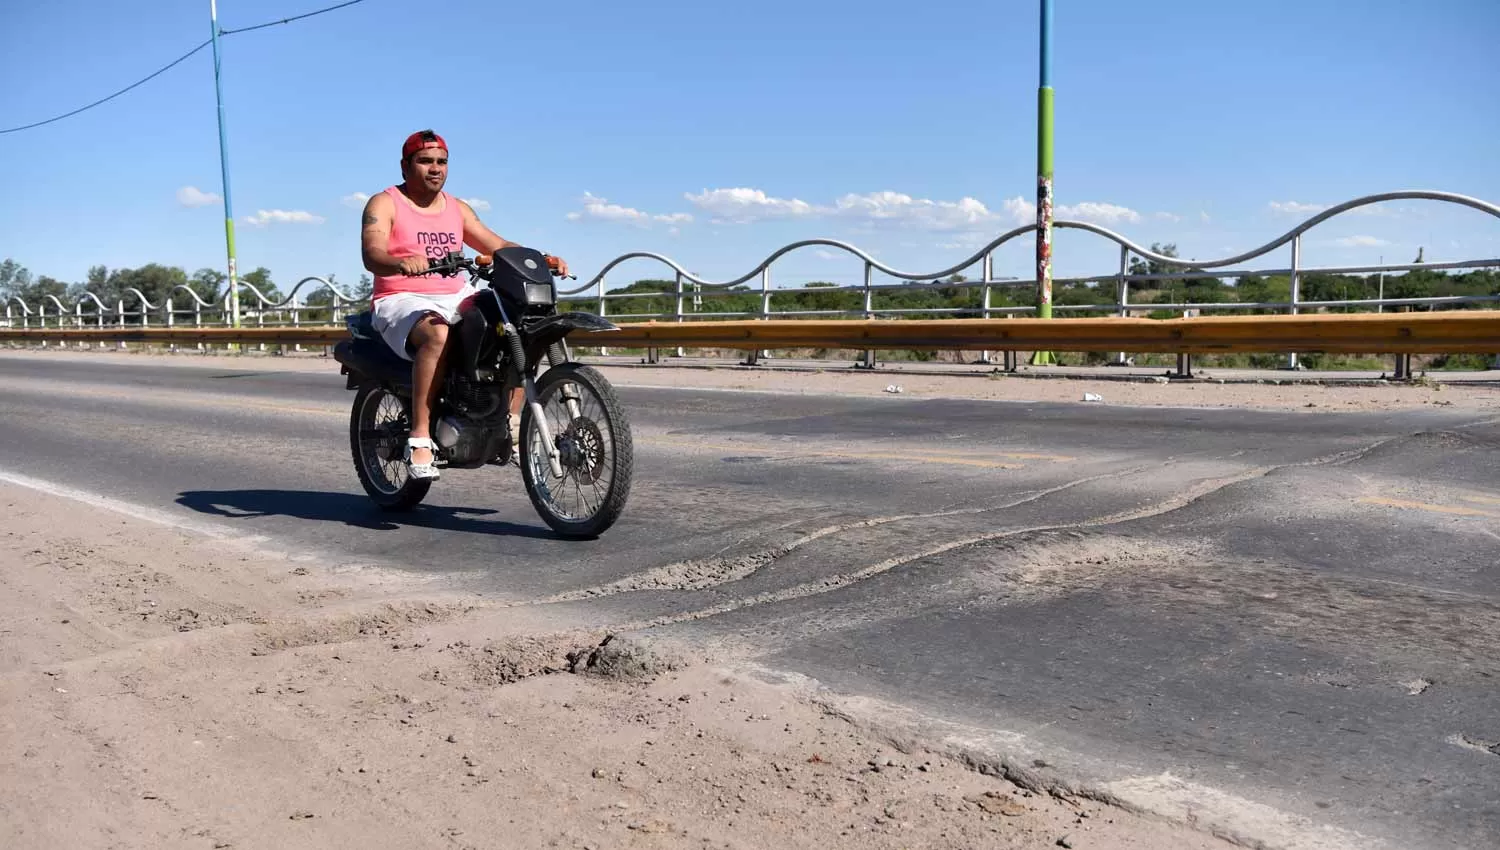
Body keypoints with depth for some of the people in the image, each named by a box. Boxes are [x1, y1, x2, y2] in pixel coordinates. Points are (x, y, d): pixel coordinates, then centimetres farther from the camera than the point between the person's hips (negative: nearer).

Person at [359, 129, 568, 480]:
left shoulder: (456, 208, 20)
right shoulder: (384, 204, 1)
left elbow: (497, 245, 14)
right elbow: (371, 255, -17)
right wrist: (401, 262, -40)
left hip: (457, 298, 6)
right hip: (402, 301, -6)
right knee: (437, 334, -39)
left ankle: (512, 423, -7)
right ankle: (420, 436, -37)